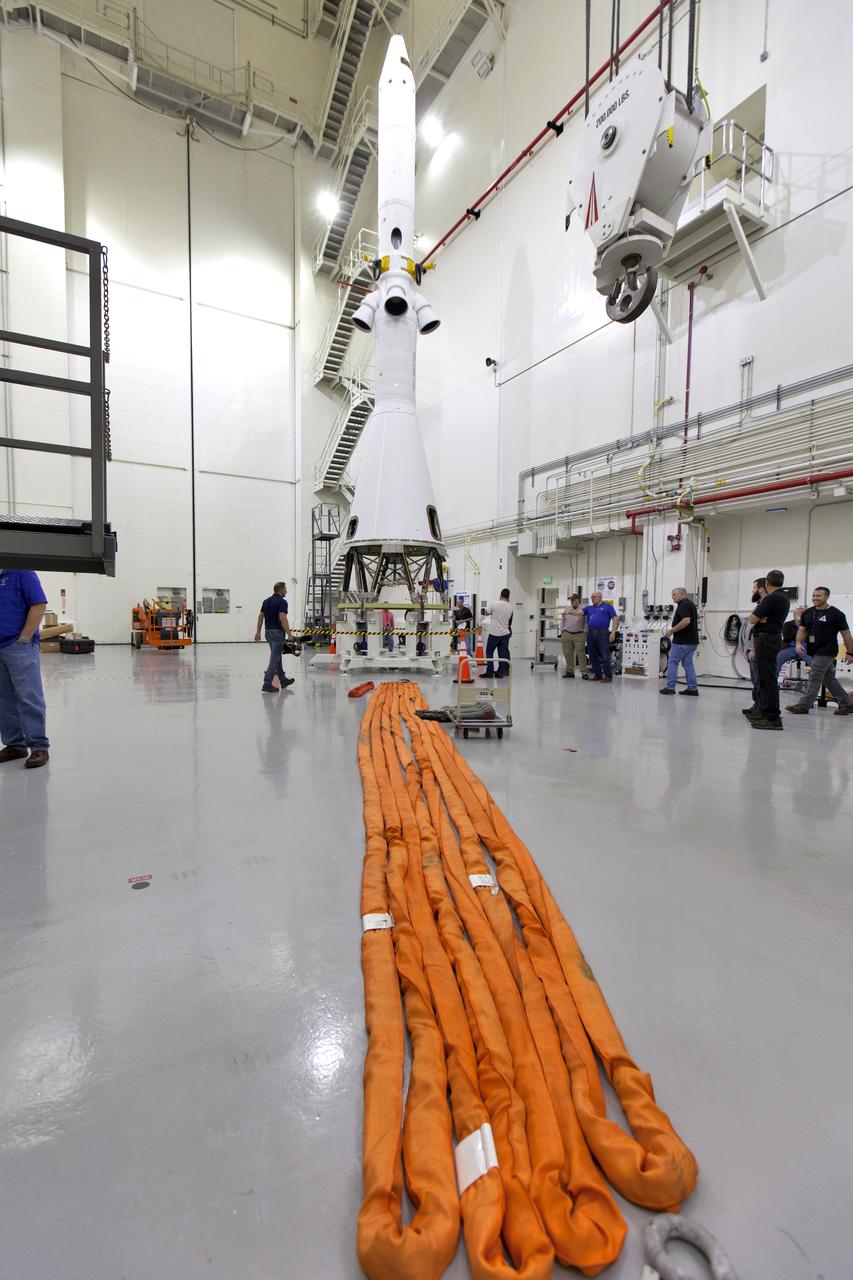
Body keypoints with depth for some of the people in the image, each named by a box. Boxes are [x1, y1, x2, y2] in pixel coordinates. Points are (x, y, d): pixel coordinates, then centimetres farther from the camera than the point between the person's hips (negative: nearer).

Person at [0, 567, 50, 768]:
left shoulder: (22, 572, -5)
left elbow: (39, 605, -13)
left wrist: (24, 638, -14)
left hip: (19, 647, -7)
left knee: (28, 698, -6)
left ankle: (39, 747, -2)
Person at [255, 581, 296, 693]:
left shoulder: (266, 601, 12)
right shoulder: (282, 601, -13)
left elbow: (260, 616, 11)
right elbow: (282, 618, -23)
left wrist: (258, 632, 14)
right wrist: (289, 634, -20)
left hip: (268, 632, 9)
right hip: (277, 632, -9)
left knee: (277, 656, 18)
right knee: (275, 658, -6)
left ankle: (283, 680, 28)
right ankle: (267, 684, -9)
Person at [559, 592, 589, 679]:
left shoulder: (583, 610, 0)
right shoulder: (566, 609, 11)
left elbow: (586, 623, 0)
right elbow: (562, 622, 16)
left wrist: (584, 634, -7)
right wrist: (562, 632, 10)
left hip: (579, 635, -4)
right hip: (567, 634, 4)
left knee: (581, 654, -6)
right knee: (568, 654, 5)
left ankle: (584, 672, -3)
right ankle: (570, 672, 13)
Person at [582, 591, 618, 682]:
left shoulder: (607, 607, 8)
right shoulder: (588, 608, 19)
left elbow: (615, 619, 3)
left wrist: (613, 632, -8)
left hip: (602, 633, -5)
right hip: (591, 633, 5)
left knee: (605, 656, -7)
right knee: (593, 656, 7)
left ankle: (608, 676, -3)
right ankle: (597, 675, 16)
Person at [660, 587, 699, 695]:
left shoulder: (683, 604, -14)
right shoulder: (690, 603, 18)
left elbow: (686, 621, -27)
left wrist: (672, 630, -19)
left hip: (683, 641, -10)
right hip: (691, 640, 10)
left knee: (672, 662, -2)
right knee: (688, 664, 9)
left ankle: (670, 687, 1)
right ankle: (693, 689, 9)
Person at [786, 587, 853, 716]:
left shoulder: (836, 614, -8)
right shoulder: (807, 613, 9)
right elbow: (802, 630, 8)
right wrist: (799, 642, -11)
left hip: (826, 652, -7)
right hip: (814, 651, 7)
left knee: (814, 678, -8)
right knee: (829, 679, 14)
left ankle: (803, 706, -5)